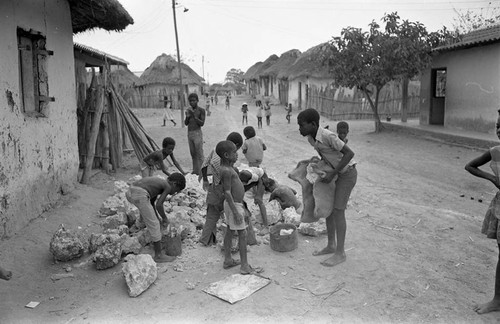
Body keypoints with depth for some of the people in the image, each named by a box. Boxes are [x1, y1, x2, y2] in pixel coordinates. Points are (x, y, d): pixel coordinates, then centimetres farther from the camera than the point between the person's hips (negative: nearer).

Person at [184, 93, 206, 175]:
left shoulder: (201, 110, -4)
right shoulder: (189, 110, 12)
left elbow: (202, 123, -10)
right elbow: (186, 123, 13)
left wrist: (194, 115, -18)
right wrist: (187, 117, -6)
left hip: (197, 133, -6)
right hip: (189, 134, 6)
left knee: (199, 154, -7)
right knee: (193, 154, 10)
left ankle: (200, 172, -5)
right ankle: (195, 171, 17)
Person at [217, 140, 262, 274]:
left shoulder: (228, 167, 9)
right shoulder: (226, 171, -22)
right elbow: (227, 193, -24)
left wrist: (242, 207, 21)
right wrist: (236, 212, -24)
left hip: (236, 203, 10)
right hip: (234, 205, -10)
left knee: (229, 231, 17)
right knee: (243, 234, -3)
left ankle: (228, 260, 28)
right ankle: (244, 266, 5)